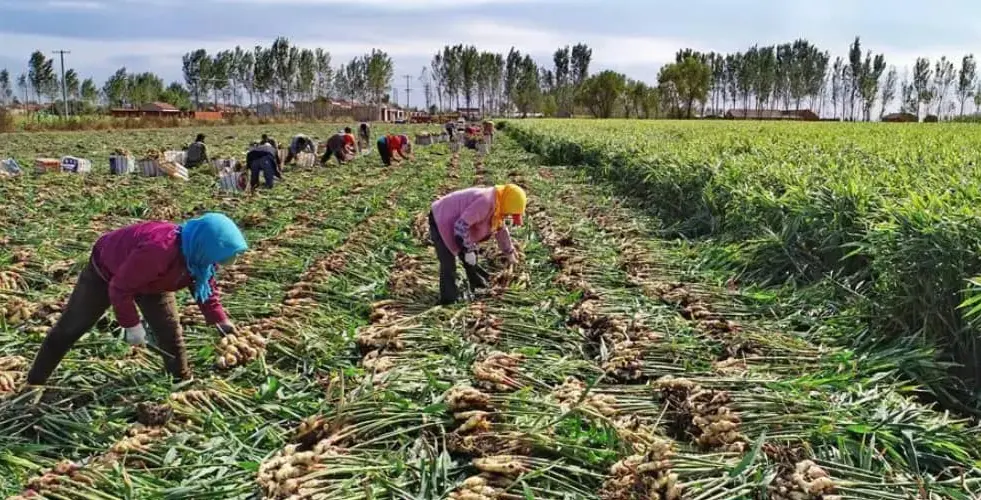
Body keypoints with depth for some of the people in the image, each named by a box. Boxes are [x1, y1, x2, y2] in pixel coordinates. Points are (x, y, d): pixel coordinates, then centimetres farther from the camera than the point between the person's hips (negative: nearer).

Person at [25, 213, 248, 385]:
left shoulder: (197, 254, -23)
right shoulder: (158, 250, -48)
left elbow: (206, 286, -3)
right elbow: (119, 287, -37)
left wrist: (220, 319, -12)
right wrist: (131, 324, -29)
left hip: (150, 280, 6)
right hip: (107, 271, -6)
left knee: (171, 332, -3)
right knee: (69, 328, 5)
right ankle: (34, 383, 20)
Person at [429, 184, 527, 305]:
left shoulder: (496, 205, 1)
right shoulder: (485, 202, -31)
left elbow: (501, 230, 19)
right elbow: (462, 225, -34)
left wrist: (510, 253, 29)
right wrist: (468, 250, -26)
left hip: (452, 222, 10)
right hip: (440, 221, -10)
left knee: (471, 260, 19)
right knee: (448, 265, -14)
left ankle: (479, 287, 35)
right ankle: (449, 301, -9)